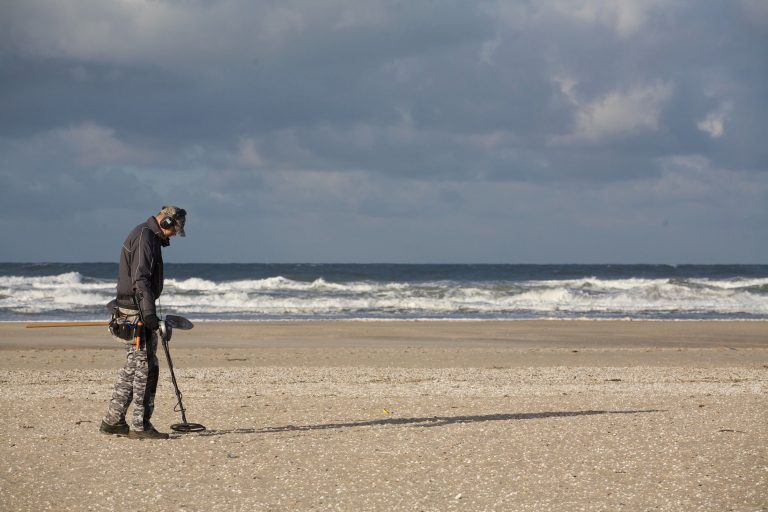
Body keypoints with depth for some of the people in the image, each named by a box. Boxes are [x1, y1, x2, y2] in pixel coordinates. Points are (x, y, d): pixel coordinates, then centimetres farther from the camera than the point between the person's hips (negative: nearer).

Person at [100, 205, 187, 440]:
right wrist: (149, 313, -26)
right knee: (145, 367, -8)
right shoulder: (145, 237, -14)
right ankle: (140, 426, -6)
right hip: (136, 312, -11)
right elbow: (140, 279, -22)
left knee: (133, 366, 14)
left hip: (131, 310, 11)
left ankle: (113, 421, 18)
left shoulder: (148, 236, 19)